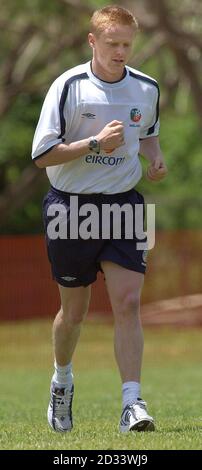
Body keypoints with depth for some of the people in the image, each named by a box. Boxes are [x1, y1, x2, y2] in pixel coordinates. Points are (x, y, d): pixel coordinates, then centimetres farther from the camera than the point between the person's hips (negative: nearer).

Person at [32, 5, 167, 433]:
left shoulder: (146, 88, 3)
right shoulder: (68, 87, -10)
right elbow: (42, 155, -13)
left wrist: (155, 157, 3)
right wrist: (95, 144, -22)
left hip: (122, 205, 2)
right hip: (72, 206, -2)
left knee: (128, 302, -12)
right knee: (74, 310, 9)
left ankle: (132, 405, -14)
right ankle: (62, 379, 38)